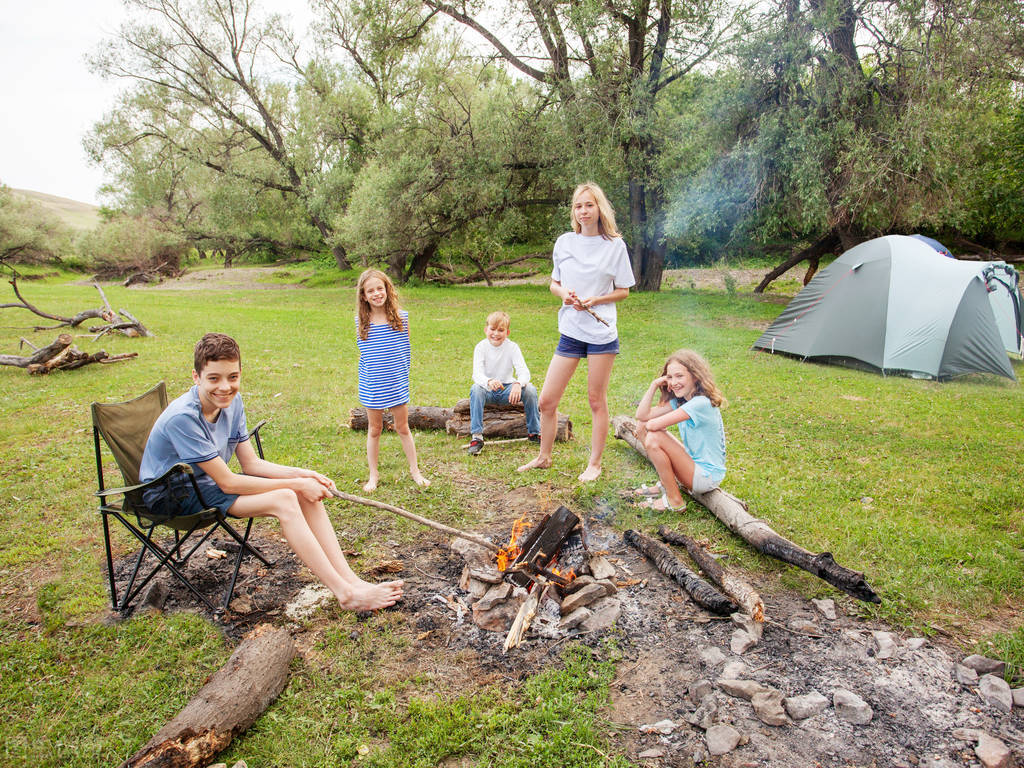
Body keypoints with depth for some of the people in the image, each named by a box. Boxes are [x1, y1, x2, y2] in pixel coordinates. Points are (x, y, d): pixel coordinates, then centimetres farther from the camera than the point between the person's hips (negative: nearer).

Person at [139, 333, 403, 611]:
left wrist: (301, 475, -15)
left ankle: (350, 579, -16)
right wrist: (296, 484, -23)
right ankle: (346, 594, -27)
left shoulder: (232, 402, -3)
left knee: (307, 493, -13)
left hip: (210, 482, 7)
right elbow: (227, 483, -25)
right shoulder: (182, 417, -27)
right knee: (284, 500, -28)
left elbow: (251, 464, 1)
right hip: (175, 495, -7)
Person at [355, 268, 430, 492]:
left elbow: (406, 349, 4)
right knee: (374, 430, 11)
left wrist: (402, 375, 4)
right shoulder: (361, 321, -4)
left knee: (403, 428, 11)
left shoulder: (401, 317, -5)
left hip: (397, 385, 0)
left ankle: (415, 471, 25)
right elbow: (363, 353, 6)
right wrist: (367, 379, 5)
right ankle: (373, 475, 25)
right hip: (372, 387, 0)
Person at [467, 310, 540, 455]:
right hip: (488, 388, -1)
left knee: (530, 389, -26)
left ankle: (534, 432, -9)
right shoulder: (481, 347, -10)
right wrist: (489, 382, -48)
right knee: (476, 389, -34)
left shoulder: (512, 347, -8)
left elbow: (524, 371, -20)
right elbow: (477, 374, -23)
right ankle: (477, 436, -31)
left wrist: (518, 384, -45)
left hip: (507, 388, 1)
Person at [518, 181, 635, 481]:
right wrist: (564, 293, -6)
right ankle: (544, 457, 26)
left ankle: (594, 464, 21)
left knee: (597, 400, 5)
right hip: (570, 332, 3)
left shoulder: (615, 245, -1)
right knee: (547, 401, 4)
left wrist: (594, 300, -13)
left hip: (602, 333, -3)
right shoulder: (564, 242, 7)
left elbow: (623, 290, 3)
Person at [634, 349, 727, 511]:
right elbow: (642, 415, -3)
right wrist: (654, 385, -9)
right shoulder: (679, 400, 3)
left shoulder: (701, 403, -25)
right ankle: (667, 484, 13)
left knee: (653, 438, -24)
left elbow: (654, 425, -28)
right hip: (694, 462, 9)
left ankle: (674, 500, -8)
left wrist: (647, 425, -5)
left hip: (707, 477, -9)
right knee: (643, 428, 4)